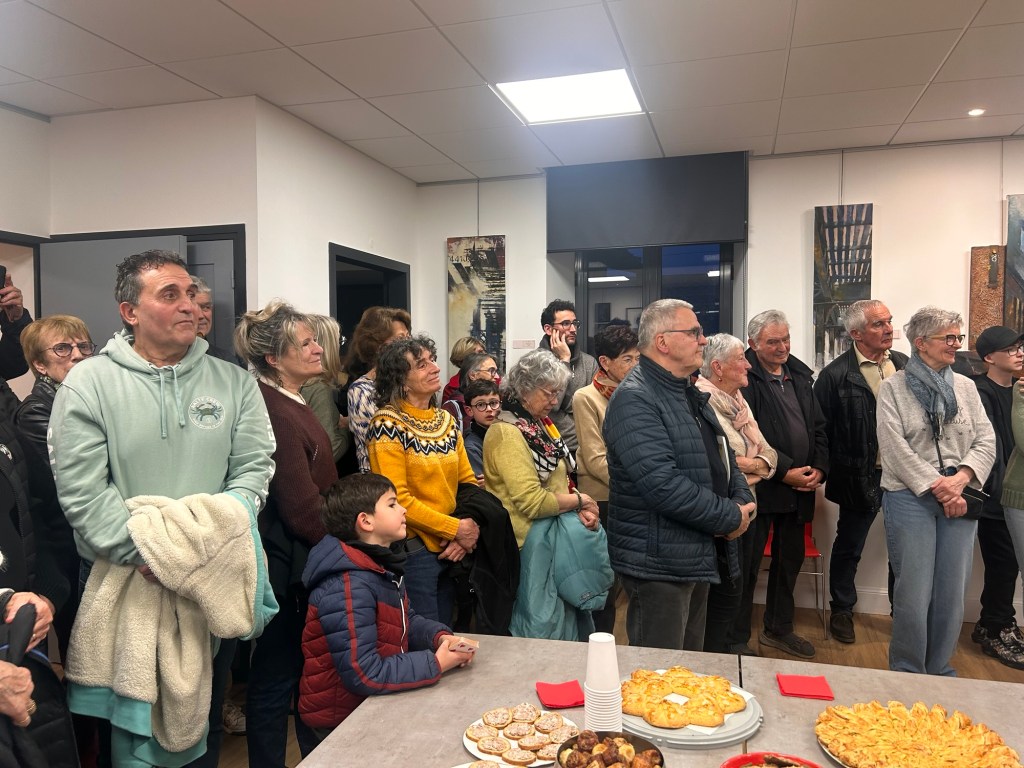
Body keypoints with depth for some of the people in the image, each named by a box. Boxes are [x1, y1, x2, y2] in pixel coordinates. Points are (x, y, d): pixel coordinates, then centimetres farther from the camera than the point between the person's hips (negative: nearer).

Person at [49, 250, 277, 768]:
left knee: (208, 714, 17)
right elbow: (81, 490, -12)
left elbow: (254, 466, -2)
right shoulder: (88, 385, -6)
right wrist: (146, 554, -19)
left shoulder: (234, 382, 1)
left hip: (215, 580, 2)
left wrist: (219, 528, -17)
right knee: (132, 717, 12)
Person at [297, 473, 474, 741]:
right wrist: (436, 664, -23)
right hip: (344, 717, -8)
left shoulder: (383, 567, 6)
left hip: (377, 702, 8)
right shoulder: (348, 587, -27)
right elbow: (362, 674, -30)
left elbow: (406, 621, 15)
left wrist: (440, 637, -5)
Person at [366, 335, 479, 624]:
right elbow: (397, 499, -19)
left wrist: (469, 531, -8)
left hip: (450, 551, 7)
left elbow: (468, 481, 8)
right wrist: (456, 528, -16)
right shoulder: (388, 424, -13)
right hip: (412, 551, -7)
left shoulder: (445, 419, 9)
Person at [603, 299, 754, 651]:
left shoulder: (690, 394, 14)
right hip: (659, 564, -9)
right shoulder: (634, 398, -19)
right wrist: (730, 518, -18)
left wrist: (743, 500, -2)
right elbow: (662, 483, -29)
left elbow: (722, 456, 19)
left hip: (698, 556, 10)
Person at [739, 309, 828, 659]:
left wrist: (819, 468, 0)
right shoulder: (746, 378, -12)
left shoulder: (799, 376, 12)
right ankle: (738, 636, 14)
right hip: (760, 488, -8)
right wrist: (784, 471, -18)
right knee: (748, 564, 0)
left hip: (800, 487, 8)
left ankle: (778, 629, 34)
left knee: (790, 559, 18)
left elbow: (818, 427, 14)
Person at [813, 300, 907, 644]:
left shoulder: (905, 365, 4)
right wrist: (827, 472, -8)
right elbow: (821, 429, -7)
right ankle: (842, 610, 29)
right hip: (861, 477, -4)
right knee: (849, 546, 11)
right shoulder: (836, 375, -10)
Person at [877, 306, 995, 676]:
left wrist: (960, 479, -10)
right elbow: (895, 447, -9)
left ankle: (940, 672, 25)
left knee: (952, 594, 7)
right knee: (914, 594, -2)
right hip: (910, 496, -4)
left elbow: (986, 441, 6)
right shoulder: (893, 388, -1)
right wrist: (936, 486, -14)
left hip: (958, 498, 4)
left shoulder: (965, 387, 12)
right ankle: (906, 673, 15)